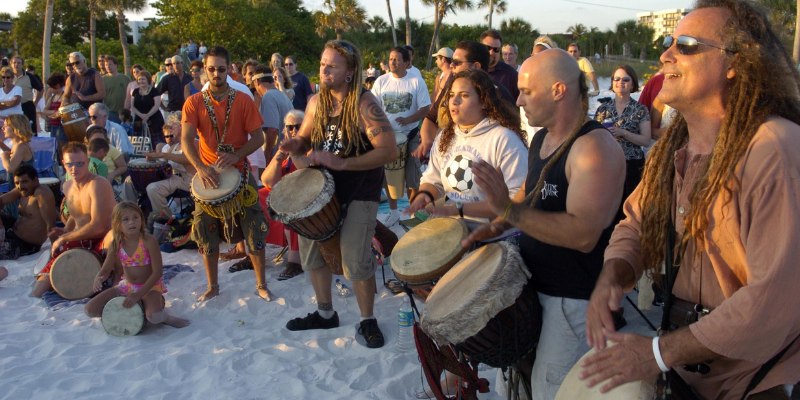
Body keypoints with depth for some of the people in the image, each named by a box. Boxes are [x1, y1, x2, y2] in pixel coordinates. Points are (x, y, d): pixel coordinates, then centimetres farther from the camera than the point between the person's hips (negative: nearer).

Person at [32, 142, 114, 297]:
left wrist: (64, 238, -13)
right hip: (79, 242, 7)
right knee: (50, 269, -8)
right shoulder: (67, 186, 8)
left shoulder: (98, 184, -18)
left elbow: (98, 226, -24)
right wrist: (65, 231, 6)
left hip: (102, 240, -7)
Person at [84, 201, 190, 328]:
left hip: (150, 286, -5)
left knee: (154, 316, -35)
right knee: (90, 310, -5)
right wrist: (98, 279, -26)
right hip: (127, 285, 6)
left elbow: (157, 272, -21)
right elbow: (105, 270, 0)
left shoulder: (149, 241, -21)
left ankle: (166, 318, 1)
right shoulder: (115, 245, -7)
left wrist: (138, 295, -25)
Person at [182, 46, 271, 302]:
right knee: (206, 233, 9)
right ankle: (212, 286, 27)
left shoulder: (243, 101, -3)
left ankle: (261, 285, 17)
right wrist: (201, 168, -30)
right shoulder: (194, 103, -2)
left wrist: (235, 155, -23)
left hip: (240, 173, -1)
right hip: (207, 175, 1)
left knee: (254, 231, 1)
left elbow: (258, 138, -5)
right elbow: (186, 140, -13)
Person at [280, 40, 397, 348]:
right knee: (311, 247, 11)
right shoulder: (316, 102, 2)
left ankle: (367, 320, 11)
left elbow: (389, 150, -25)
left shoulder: (364, 103, -18)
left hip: (360, 191, -7)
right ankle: (325, 313, 31)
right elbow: (304, 139, 15)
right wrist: (296, 147, -10)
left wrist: (341, 163, -28)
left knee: (355, 259, -13)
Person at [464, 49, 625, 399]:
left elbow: (583, 234, -32)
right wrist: (497, 226, 4)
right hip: (536, 281, 9)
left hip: (575, 298, -9)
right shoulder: (542, 138, 4)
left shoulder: (595, 147, -25)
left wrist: (508, 210, -33)